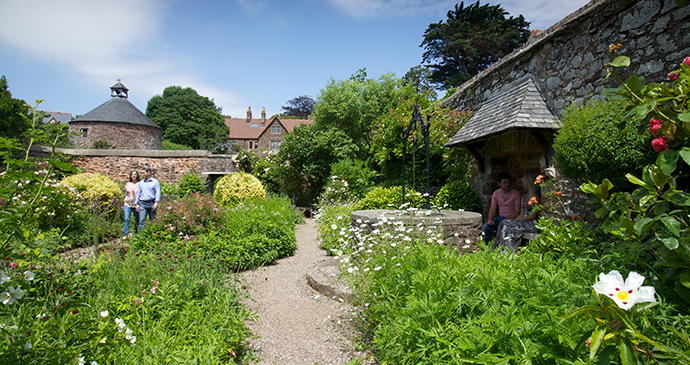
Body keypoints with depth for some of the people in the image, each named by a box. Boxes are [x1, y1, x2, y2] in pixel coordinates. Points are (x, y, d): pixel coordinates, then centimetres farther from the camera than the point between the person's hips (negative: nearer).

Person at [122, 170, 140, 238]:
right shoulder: (128, 184, 13)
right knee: (126, 219, -8)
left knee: (137, 220, 2)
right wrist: (123, 204, 15)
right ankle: (125, 234, -7)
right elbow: (125, 195, 19)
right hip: (127, 204, 3)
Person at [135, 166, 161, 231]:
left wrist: (156, 202, -12)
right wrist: (137, 204, 7)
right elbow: (138, 193, 16)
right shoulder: (140, 183, 17)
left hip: (152, 203, -2)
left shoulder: (155, 182, 7)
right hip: (142, 204, 2)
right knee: (141, 221, -6)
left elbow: (158, 192, 0)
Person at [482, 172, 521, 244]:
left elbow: (517, 211, -6)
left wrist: (509, 219, -23)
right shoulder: (496, 193, 7)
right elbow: (493, 209, 6)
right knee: (485, 227, -21)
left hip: (511, 218, -3)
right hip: (500, 217, 4)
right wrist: (490, 219, -14)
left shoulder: (515, 194, -4)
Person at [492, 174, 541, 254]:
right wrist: (514, 220, -5)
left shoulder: (536, 196, -8)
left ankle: (506, 252, -19)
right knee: (503, 224, -19)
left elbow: (533, 215, -13)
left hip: (532, 224, -7)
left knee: (508, 226, -26)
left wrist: (518, 220, -16)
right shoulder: (524, 196, 18)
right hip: (523, 221, 7)